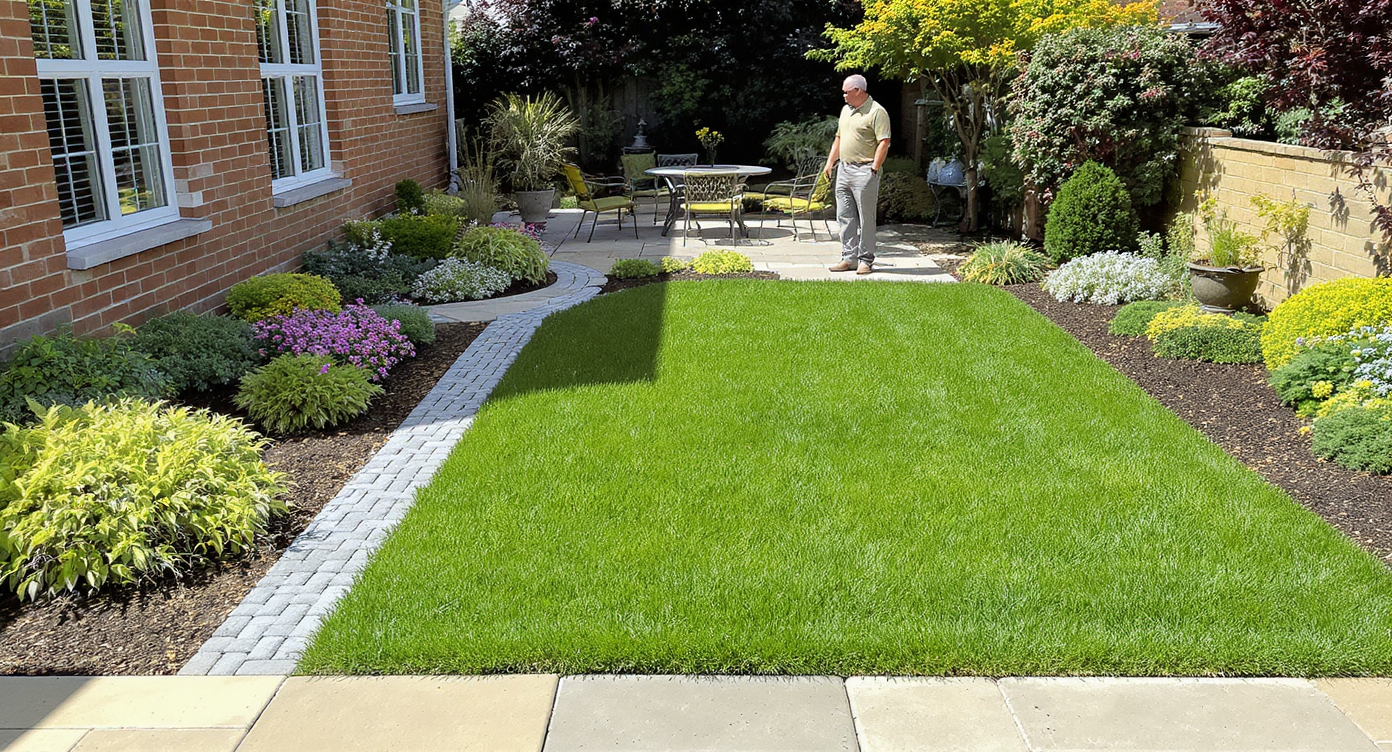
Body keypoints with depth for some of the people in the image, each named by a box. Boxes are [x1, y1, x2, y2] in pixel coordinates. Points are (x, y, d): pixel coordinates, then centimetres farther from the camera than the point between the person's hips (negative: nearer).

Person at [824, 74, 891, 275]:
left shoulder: (876, 112, -9)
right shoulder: (846, 110, 17)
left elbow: (884, 143, -15)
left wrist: (873, 170, -20)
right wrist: (830, 163, 18)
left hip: (864, 172, -8)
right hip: (844, 170, 8)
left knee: (866, 218, -3)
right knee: (845, 217, 8)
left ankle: (866, 260, 4)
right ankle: (849, 258, 15)